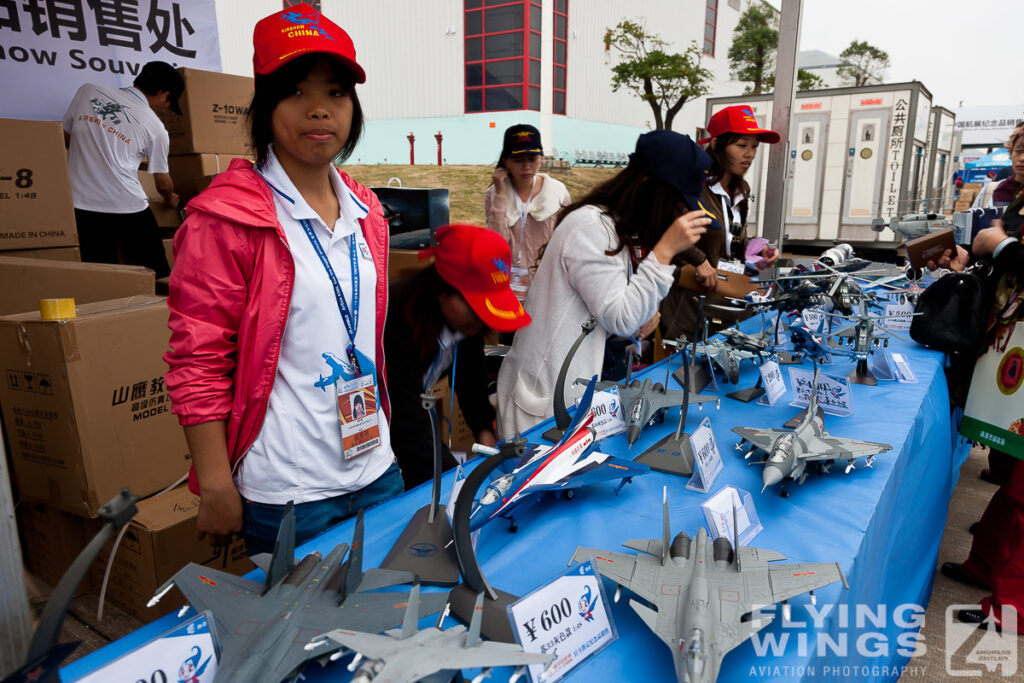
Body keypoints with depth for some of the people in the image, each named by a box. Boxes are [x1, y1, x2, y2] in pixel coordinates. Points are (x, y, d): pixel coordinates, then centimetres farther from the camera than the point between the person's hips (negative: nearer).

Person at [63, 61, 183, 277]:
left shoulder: (89, 91, 8)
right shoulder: (155, 127, 1)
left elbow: (65, 138, 19)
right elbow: (163, 183, 11)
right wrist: (171, 199, 34)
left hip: (81, 205, 3)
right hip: (128, 207, -3)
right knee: (154, 276, 9)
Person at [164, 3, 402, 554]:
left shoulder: (365, 211, 6)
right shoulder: (226, 218, -14)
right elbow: (197, 365, -12)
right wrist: (216, 489, -12)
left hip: (377, 471, 6)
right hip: (285, 493, -6)